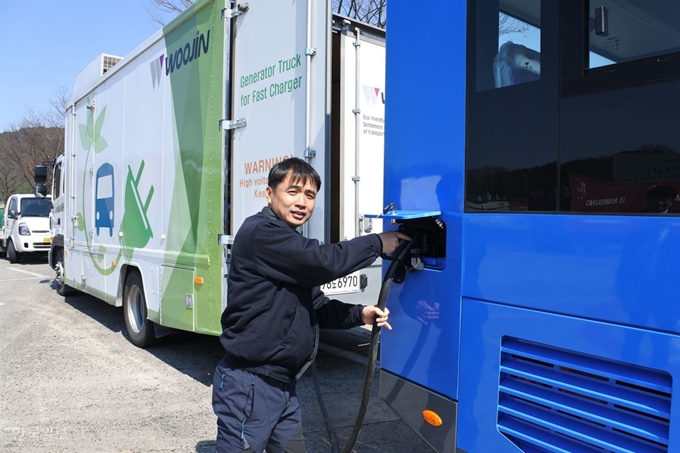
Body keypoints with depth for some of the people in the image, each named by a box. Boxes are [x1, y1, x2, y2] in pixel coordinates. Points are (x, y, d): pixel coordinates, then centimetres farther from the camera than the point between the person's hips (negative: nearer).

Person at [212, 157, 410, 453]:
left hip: (282, 384, 9)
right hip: (248, 385, -9)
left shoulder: (294, 249, 15)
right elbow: (325, 261, -25)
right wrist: (377, 243, -11)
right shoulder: (259, 233, -17)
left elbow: (318, 308, 14)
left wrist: (360, 315, -3)